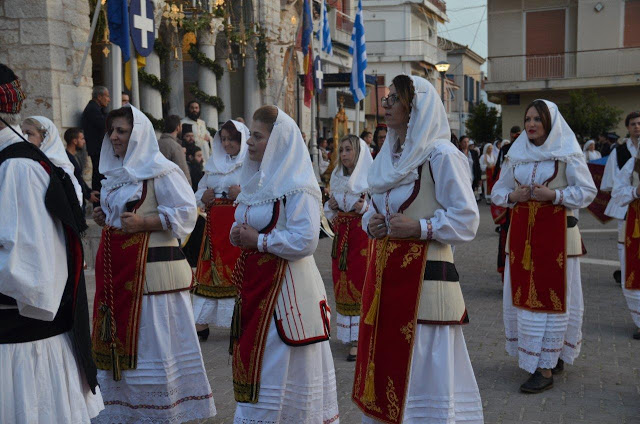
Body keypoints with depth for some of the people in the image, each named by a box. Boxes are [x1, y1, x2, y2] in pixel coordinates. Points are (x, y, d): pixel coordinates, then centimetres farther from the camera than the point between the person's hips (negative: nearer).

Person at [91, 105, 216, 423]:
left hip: (150, 270, -8)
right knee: (119, 339, 12)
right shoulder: (117, 172, 17)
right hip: (117, 270, 8)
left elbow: (185, 212, -15)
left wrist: (143, 223, -22)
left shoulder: (160, 171, -9)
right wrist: (105, 218, 7)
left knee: (150, 339, -3)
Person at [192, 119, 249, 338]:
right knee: (209, 270, 4)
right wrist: (203, 197, 2)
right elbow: (199, 192, 23)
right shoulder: (213, 164, 18)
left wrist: (244, 192, -19)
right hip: (216, 225, 6)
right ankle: (201, 324, 8)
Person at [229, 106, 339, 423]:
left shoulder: (298, 188, -13)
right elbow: (243, 225, 23)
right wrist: (238, 235, 0)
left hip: (285, 288, -8)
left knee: (278, 370, -1)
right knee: (252, 365, 15)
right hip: (254, 285, 9)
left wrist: (258, 240, -16)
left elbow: (305, 241, -23)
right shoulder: (256, 180, 14)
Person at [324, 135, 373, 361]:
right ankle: (351, 334, 18)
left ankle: (359, 338, -4)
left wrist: (364, 207, -25)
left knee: (361, 284, -8)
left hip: (364, 235, -6)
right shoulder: (337, 177, 14)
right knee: (343, 284, 6)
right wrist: (331, 205, -1)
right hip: (341, 236, 6)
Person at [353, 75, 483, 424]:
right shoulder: (388, 155, 14)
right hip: (384, 273, 8)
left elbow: (466, 218, -12)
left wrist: (419, 228, -20)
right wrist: (371, 222, 2)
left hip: (425, 274, -7)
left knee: (424, 367, -2)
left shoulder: (440, 154, -9)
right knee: (385, 361, 14)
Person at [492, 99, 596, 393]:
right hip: (521, 232, 5)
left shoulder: (567, 154, -1)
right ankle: (550, 355, 23)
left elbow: (587, 191, -3)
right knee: (522, 293, 6)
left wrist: (554, 195, -16)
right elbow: (498, 191, 16)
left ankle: (546, 368, -1)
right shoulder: (516, 155, 11)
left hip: (556, 231, -5)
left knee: (550, 296, -5)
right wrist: (513, 196, -6)